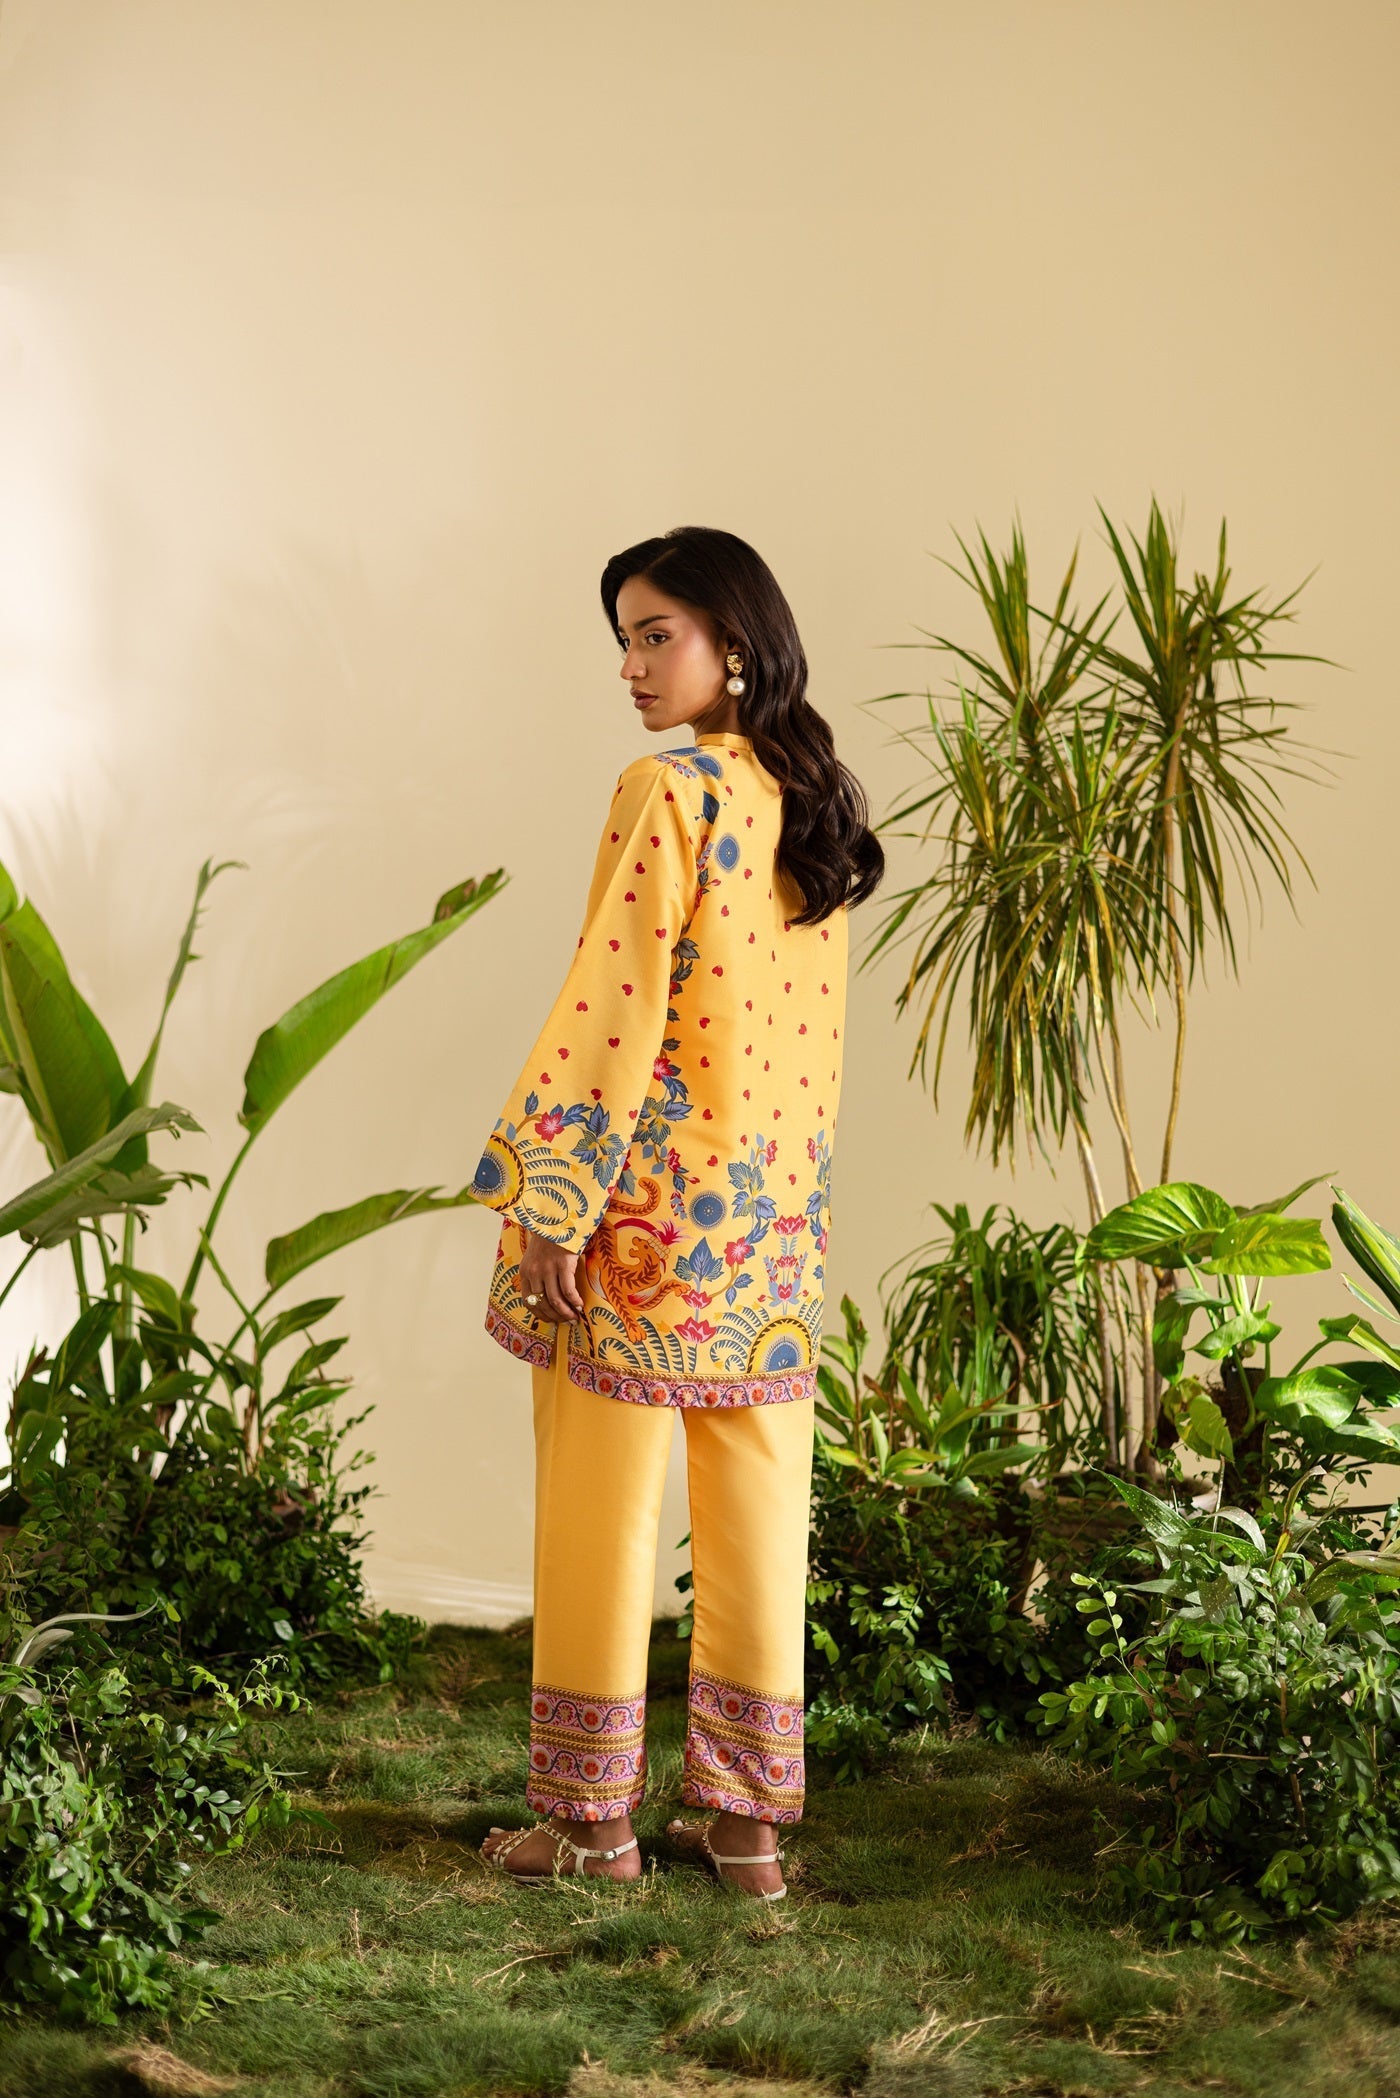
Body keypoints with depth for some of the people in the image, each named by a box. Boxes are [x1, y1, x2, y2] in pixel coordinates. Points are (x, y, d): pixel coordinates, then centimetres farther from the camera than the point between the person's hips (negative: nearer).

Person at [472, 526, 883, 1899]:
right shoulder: (808, 806, 10)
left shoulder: (667, 792, -13)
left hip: (646, 1201, -7)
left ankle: (591, 1814, 11)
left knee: (601, 1514, 3)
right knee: (757, 1513, 9)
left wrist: (555, 1204, -15)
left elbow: (617, 1006, -17)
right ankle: (746, 1814, 15)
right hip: (773, 1207, 7)